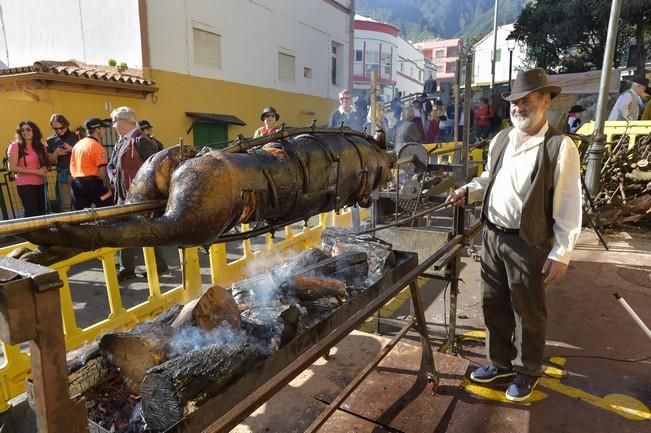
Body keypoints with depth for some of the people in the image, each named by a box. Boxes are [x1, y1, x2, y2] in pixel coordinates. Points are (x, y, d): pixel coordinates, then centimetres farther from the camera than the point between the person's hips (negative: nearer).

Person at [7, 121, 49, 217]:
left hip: (40, 184, 5)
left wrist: (44, 170, -3)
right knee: (32, 213, -9)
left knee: (42, 212, 5)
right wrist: (36, 171, -17)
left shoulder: (40, 146, 9)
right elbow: (12, 168, -13)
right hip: (25, 185, -5)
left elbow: (45, 163, 21)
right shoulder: (15, 146, -6)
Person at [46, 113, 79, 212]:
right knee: (65, 204, -1)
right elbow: (50, 161, 9)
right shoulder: (51, 140, 7)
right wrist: (56, 153, -10)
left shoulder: (76, 136, 3)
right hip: (63, 175, 1)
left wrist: (72, 149, -14)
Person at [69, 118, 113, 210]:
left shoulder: (77, 145, 14)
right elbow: (102, 171, -16)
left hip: (76, 183, 8)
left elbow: (72, 167, 17)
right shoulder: (97, 146, -11)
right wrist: (108, 187, -8)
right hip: (92, 183, -8)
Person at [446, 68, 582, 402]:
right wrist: (469, 191, 1)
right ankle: (500, 362, 40)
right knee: (493, 304, 18)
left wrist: (561, 253, -14)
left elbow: (568, 205, -12)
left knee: (528, 312, 12)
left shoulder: (560, 146, -13)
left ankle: (527, 372, 35)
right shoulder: (500, 139, 7)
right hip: (492, 235, 6)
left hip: (528, 242, -6)